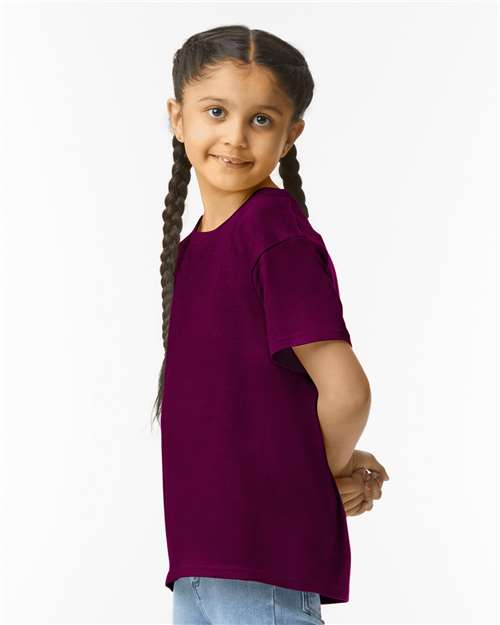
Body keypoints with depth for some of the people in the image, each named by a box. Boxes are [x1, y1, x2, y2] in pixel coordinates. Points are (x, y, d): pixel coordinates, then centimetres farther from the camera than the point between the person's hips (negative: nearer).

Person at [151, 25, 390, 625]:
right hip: (201, 545, 9)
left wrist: (334, 470, -1)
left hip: (264, 558, -8)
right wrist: (337, 463, 5)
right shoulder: (195, 245, 11)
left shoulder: (278, 236, -15)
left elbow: (345, 391, -19)